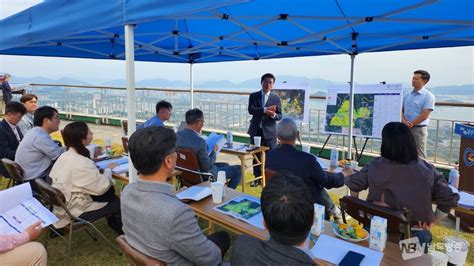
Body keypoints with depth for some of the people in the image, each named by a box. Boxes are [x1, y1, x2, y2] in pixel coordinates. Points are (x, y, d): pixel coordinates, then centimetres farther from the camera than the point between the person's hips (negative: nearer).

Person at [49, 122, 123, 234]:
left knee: (110, 191, 17)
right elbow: (102, 187, -25)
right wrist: (108, 170, -6)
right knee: (119, 204, 3)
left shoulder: (65, 155, -3)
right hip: (75, 210, -9)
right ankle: (123, 233, 25)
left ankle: (112, 219, 35)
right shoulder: (82, 163, -30)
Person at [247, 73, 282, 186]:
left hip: (269, 131, -1)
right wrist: (265, 110, -25)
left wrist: (273, 115, -25)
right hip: (255, 130, 2)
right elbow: (251, 110, -13)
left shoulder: (276, 98, 2)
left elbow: (279, 116, -2)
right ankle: (257, 178, 25)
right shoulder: (253, 96, 3)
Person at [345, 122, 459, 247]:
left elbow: (353, 184, -1)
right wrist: (431, 221, 3)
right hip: (415, 234, 0)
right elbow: (448, 200, -10)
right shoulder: (427, 171, -11)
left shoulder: (375, 166, -10)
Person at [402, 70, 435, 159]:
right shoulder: (407, 95, 12)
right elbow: (401, 110, 9)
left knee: (419, 156, 0)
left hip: (419, 129, -6)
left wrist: (410, 124, -11)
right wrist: (404, 122, -10)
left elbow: (424, 116, -13)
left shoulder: (428, 96, -6)